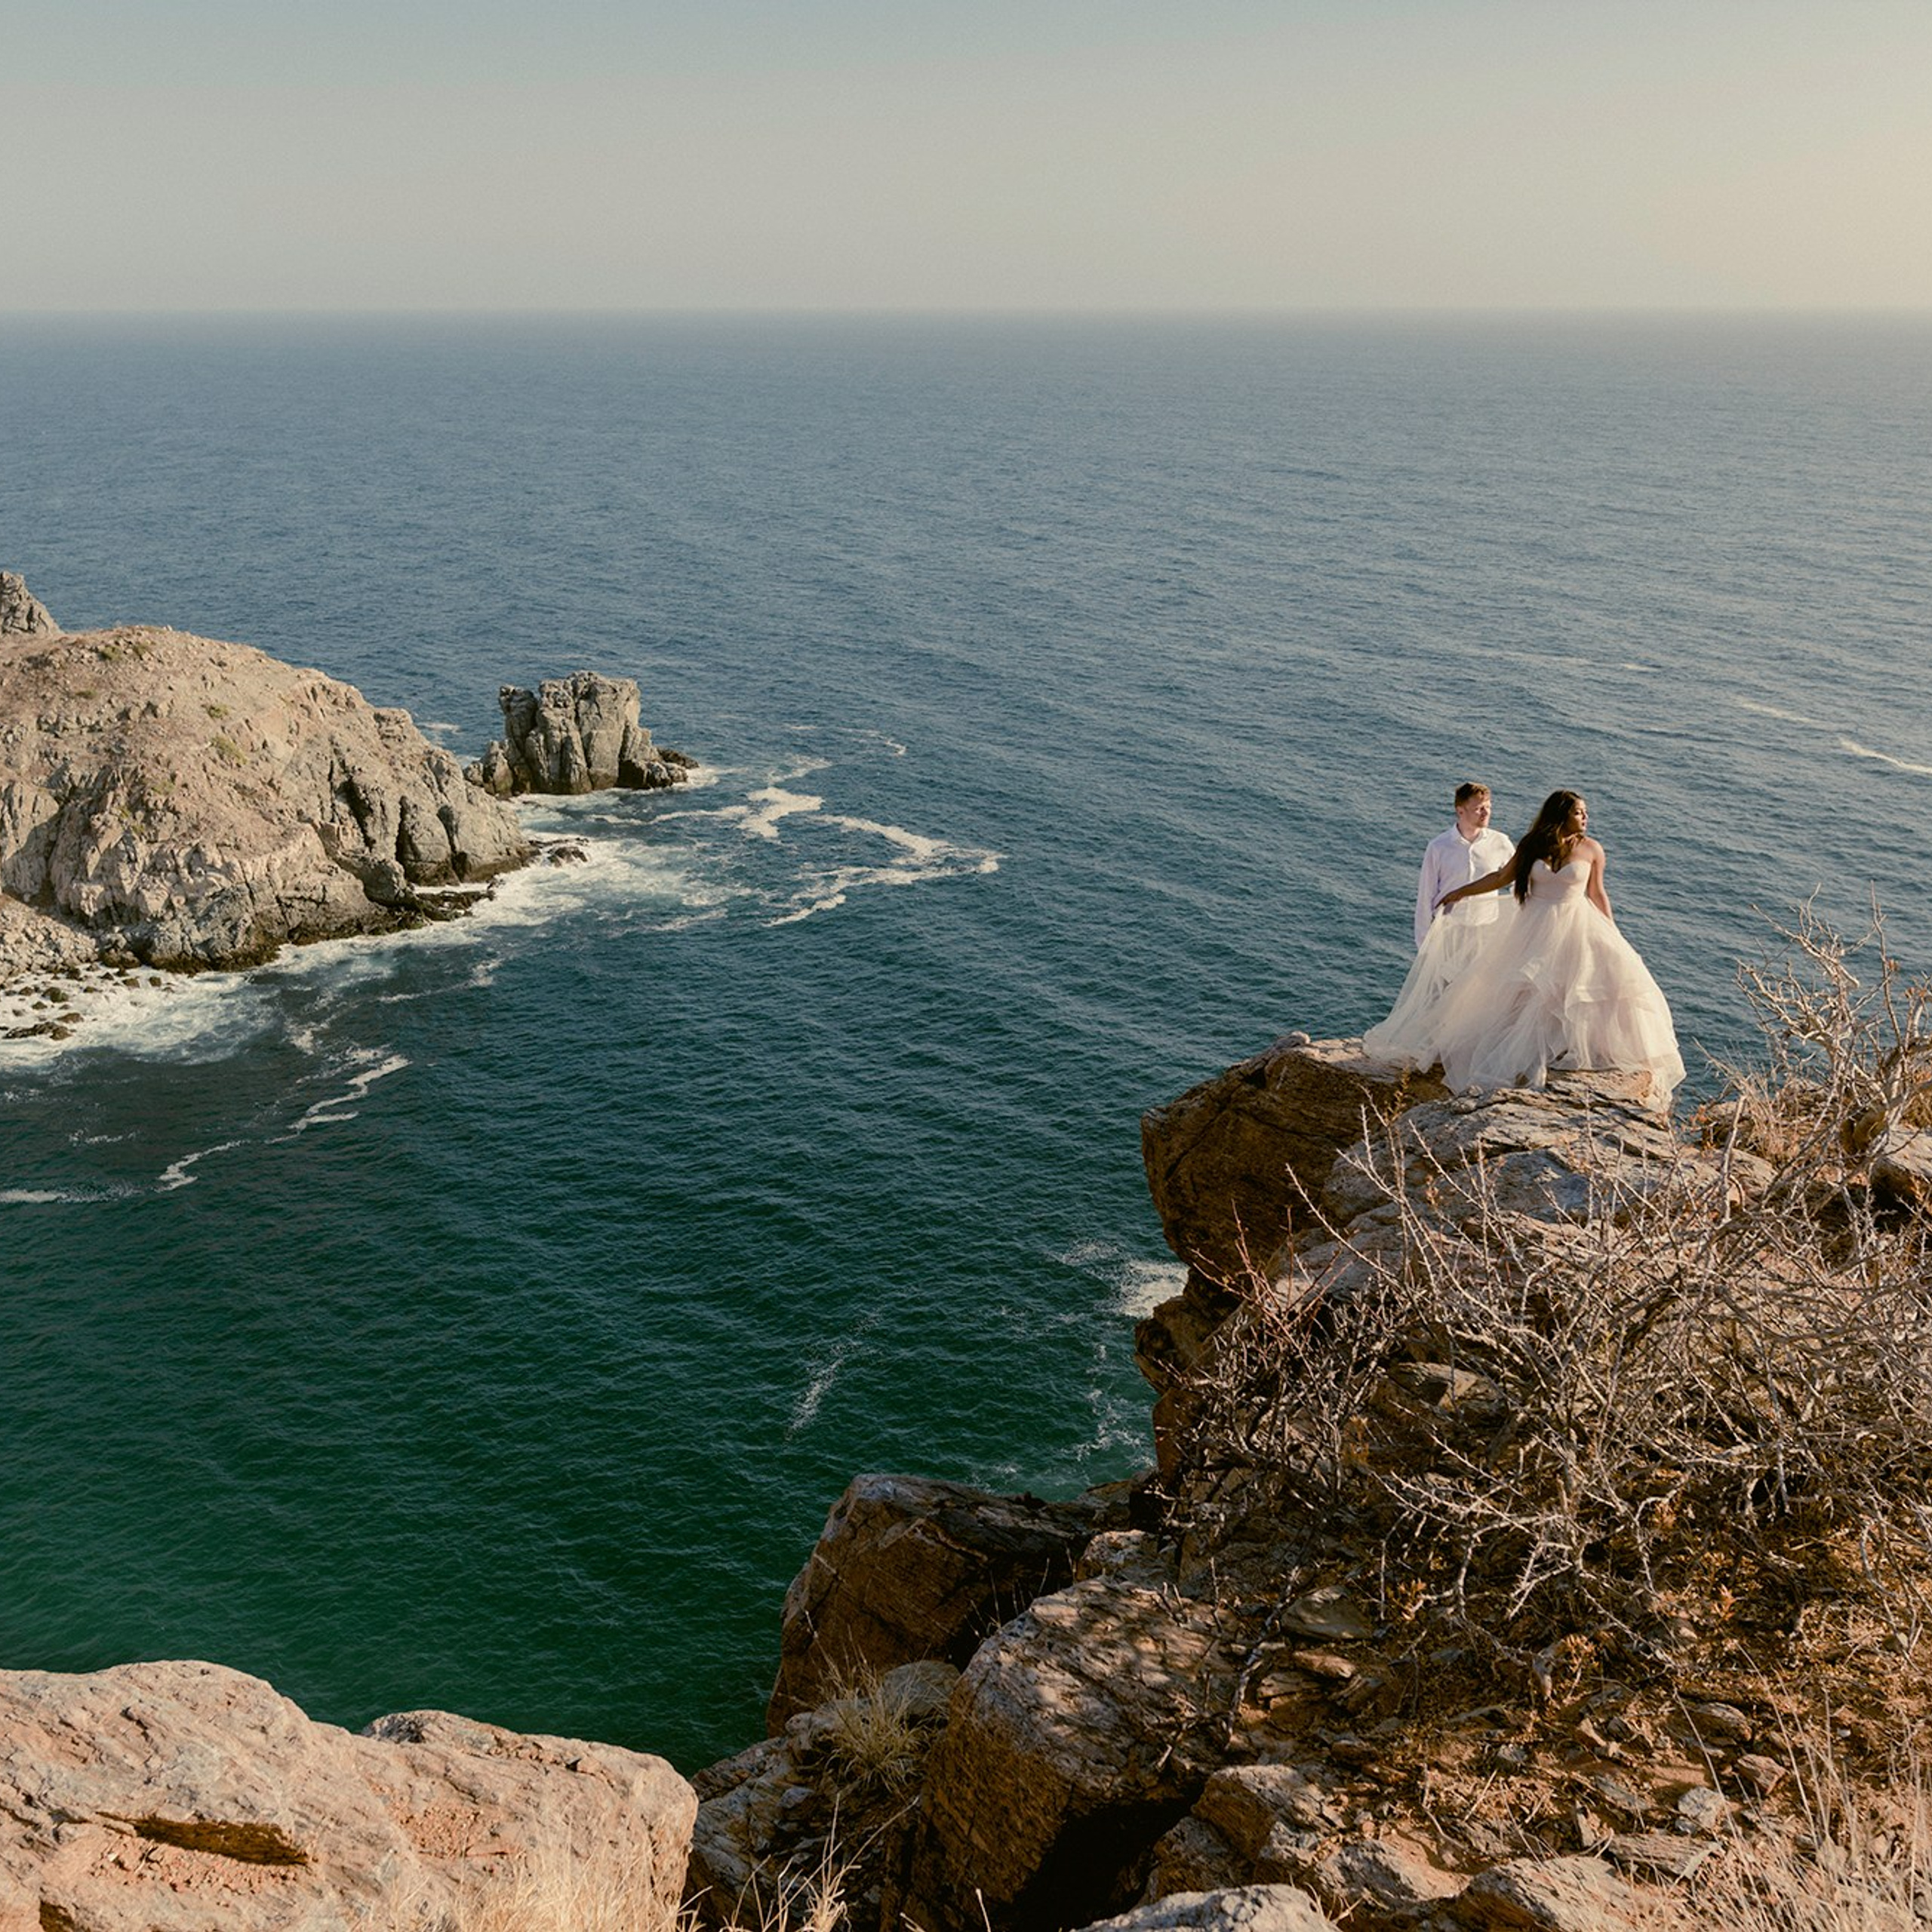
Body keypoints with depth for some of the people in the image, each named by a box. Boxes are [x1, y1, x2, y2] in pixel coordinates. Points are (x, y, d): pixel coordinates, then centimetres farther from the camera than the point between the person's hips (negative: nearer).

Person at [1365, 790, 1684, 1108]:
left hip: (1576, 927, 0)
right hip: (1534, 927, 0)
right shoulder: (1534, 846, 0)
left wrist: (1613, 935, 6)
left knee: (1615, 973, -14)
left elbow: (1597, 894, 8)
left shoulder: (1591, 849, 0)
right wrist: (1461, 892, 17)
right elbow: (1502, 877, 12)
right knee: (1522, 992, -1)